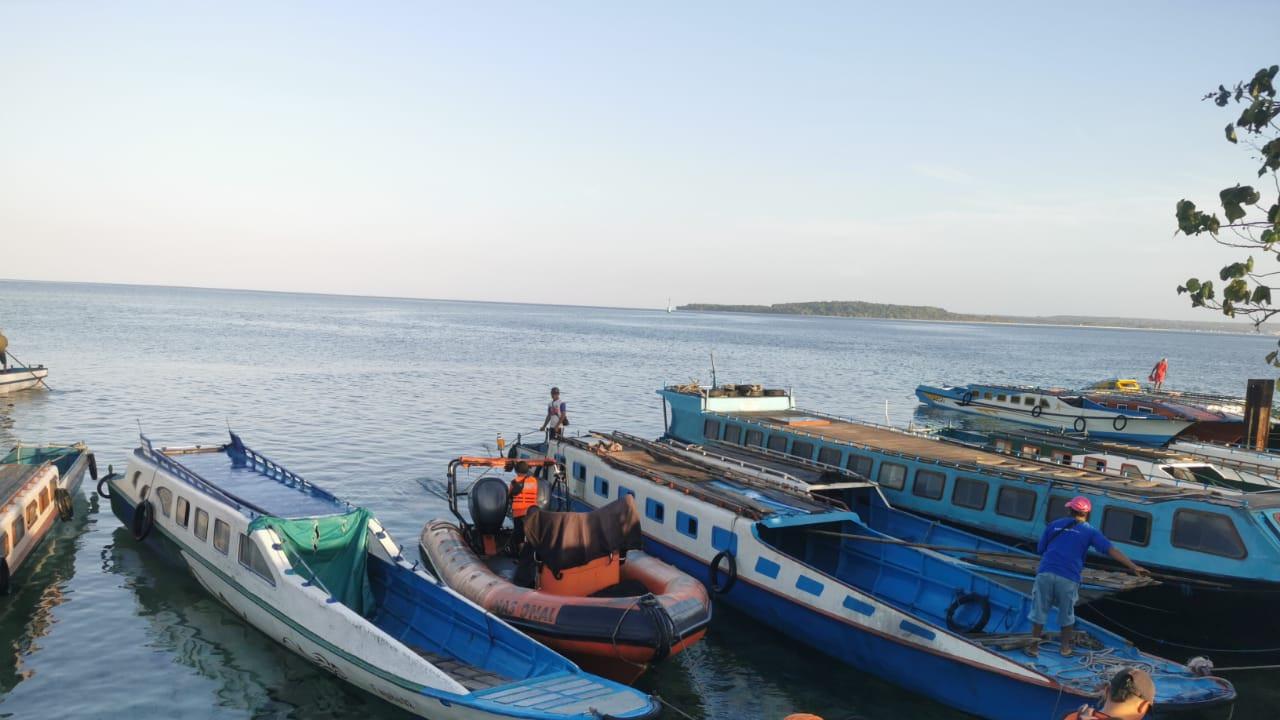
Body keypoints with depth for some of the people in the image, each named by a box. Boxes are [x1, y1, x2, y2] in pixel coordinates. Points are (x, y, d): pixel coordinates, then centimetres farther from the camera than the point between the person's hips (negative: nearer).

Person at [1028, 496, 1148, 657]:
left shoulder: (1054, 525, 15)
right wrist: (1133, 566, -4)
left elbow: (1040, 550, 18)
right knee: (1066, 613, 18)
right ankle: (1066, 646, 30)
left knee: (1039, 611, 10)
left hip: (1045, 573, 1)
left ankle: (1033, 646, 10)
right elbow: (1111, 549, -1)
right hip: (1068, 578, -1)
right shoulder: (1089, 531, 10)